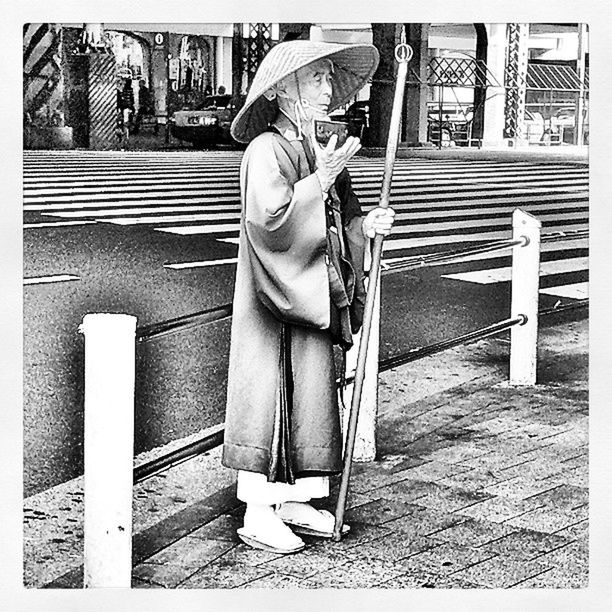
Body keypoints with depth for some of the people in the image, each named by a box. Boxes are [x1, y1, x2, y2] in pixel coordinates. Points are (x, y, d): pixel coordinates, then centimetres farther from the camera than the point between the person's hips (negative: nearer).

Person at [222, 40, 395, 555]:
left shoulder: (317, 152, 13)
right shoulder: (266, 151, -13)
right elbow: (269, 218, -26)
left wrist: (364, 225, 1)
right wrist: (320, 180, -28)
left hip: (313, 298, 9)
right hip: (275, 301, -8)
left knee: (311, 394, 12)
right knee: (269, 396, -3)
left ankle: (292, 501, 23)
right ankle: (257, 515, 5)